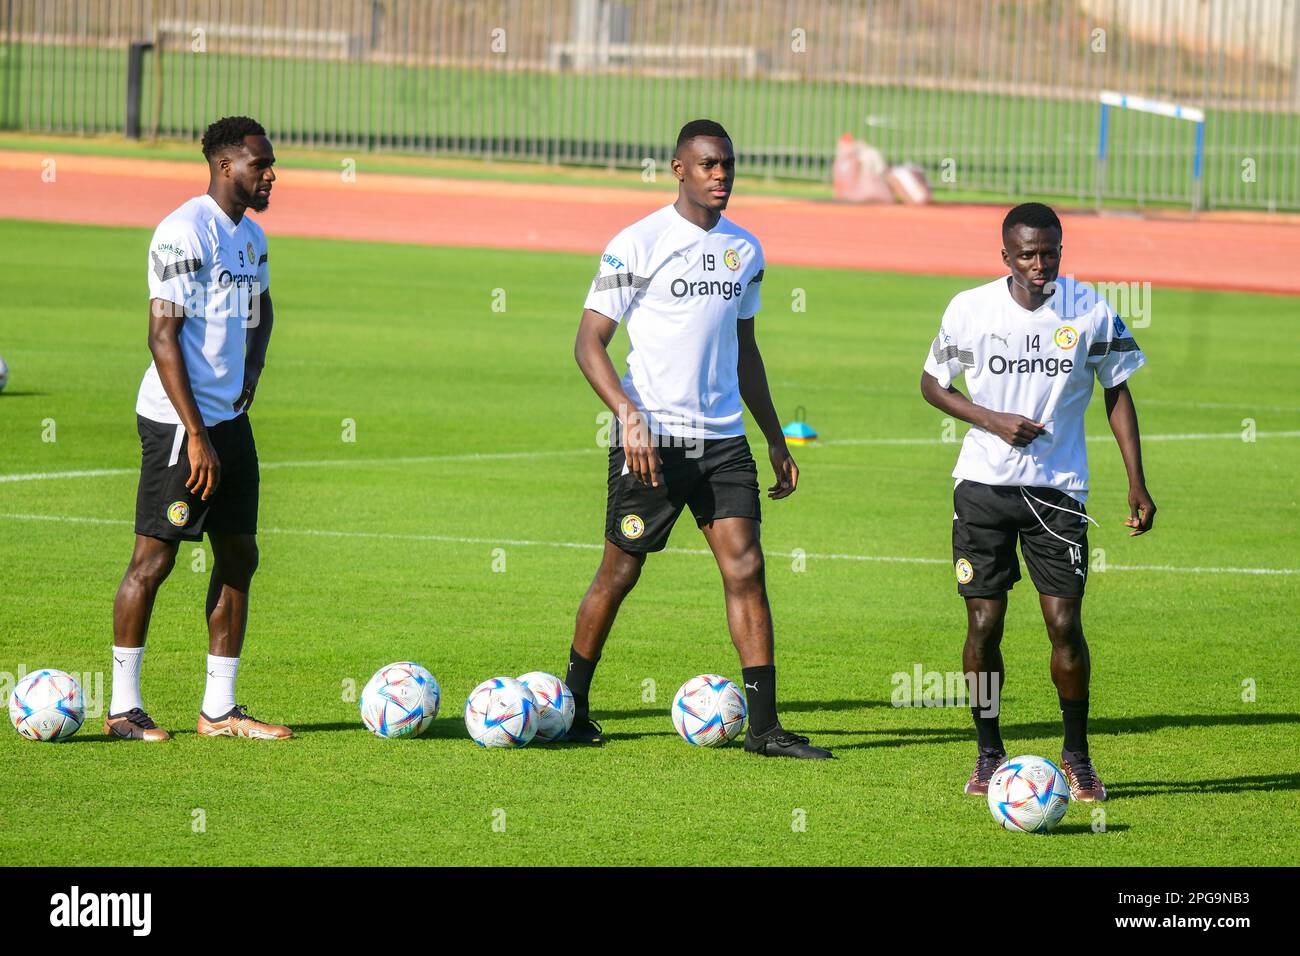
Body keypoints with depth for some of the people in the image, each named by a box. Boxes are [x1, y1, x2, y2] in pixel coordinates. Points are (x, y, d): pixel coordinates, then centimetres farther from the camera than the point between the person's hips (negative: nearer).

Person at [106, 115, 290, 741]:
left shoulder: (251, 236, 13)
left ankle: (219, 711, 14)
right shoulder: (186, 232, -15)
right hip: (178, 423, -9)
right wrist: (197, 436, -21)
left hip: (230, 419, 9)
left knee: (239, 555, 8)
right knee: (154, 558, -4)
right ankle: (123, 708, 3)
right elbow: (162, 336, -19)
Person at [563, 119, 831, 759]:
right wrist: (628, 413, -22)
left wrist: (775, 439, 20)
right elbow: (589, 342, -8)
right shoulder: (638, 244, -7)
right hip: (651, 440, -5)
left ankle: (763, 725, -7)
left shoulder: (744, 250, 11)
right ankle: (573, 702, 22)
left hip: (723, 437, 5)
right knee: (620, 573, 4)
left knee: (746, 567, -6)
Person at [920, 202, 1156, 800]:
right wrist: (993, 420, -9)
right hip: (983, 485, 0)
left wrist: (1137, 484, 2)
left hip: (1058, 488, 0)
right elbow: (932, 383, 8)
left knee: (1065, 624, -7)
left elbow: (1118, 393, 6)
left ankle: (1076, 755, 10)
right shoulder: (970, 309, -5)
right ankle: (989, 755, 14)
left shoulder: (1091, 313, -5)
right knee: (983, 624, -2)